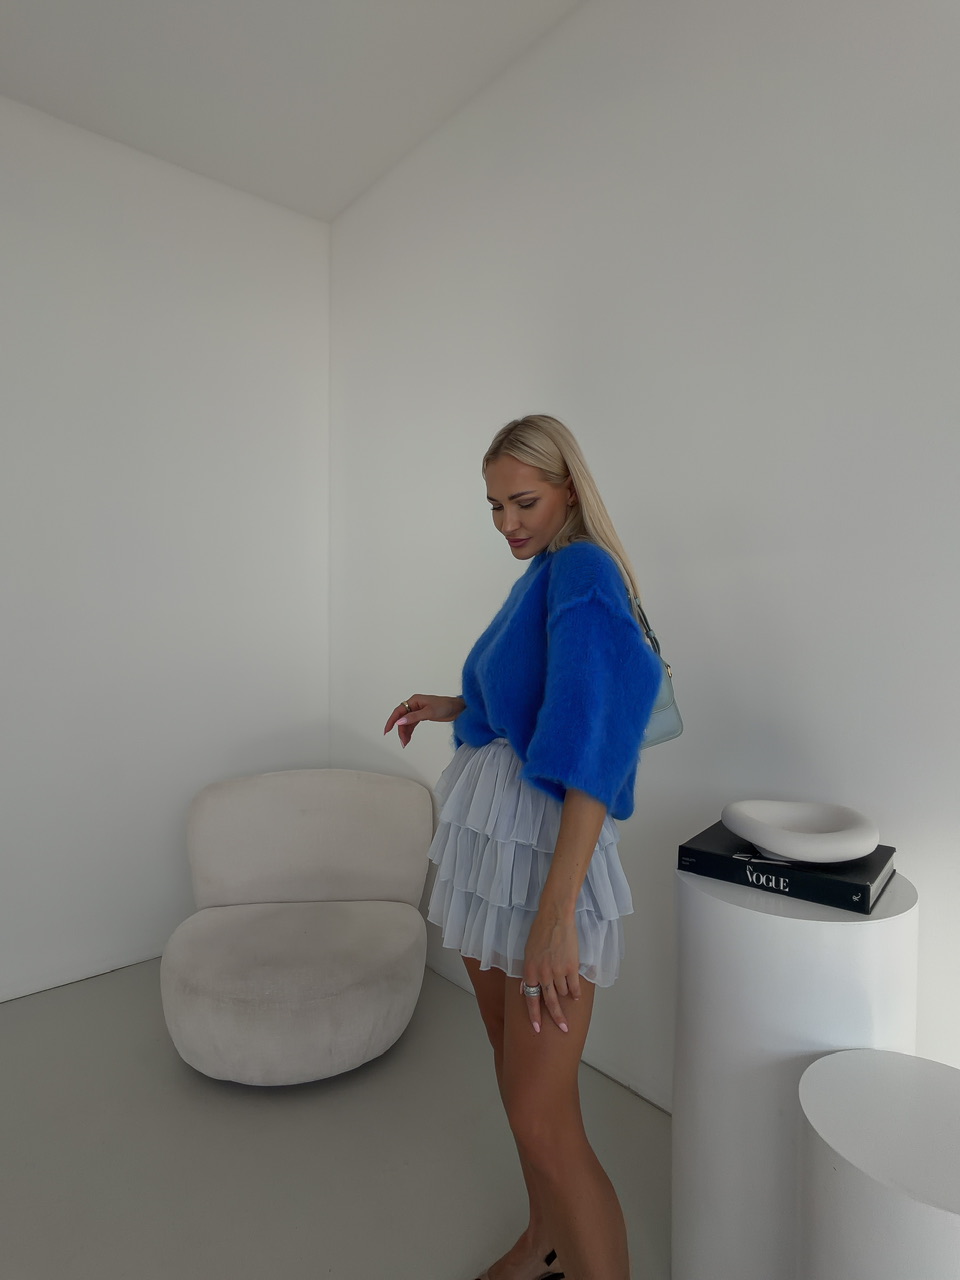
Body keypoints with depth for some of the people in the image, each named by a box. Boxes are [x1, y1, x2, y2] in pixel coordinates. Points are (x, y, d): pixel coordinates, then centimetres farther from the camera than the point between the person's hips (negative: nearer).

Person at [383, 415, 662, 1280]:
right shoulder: (542, 579, 12)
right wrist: (458, 709, 13)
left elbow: (593, 745, -26)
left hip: (549, 851, -9)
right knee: (513, 1062, 22)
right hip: (489, 839, 9)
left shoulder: (584, 571, -15)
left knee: (542, 1123, 0)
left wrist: (555, 912, -31)